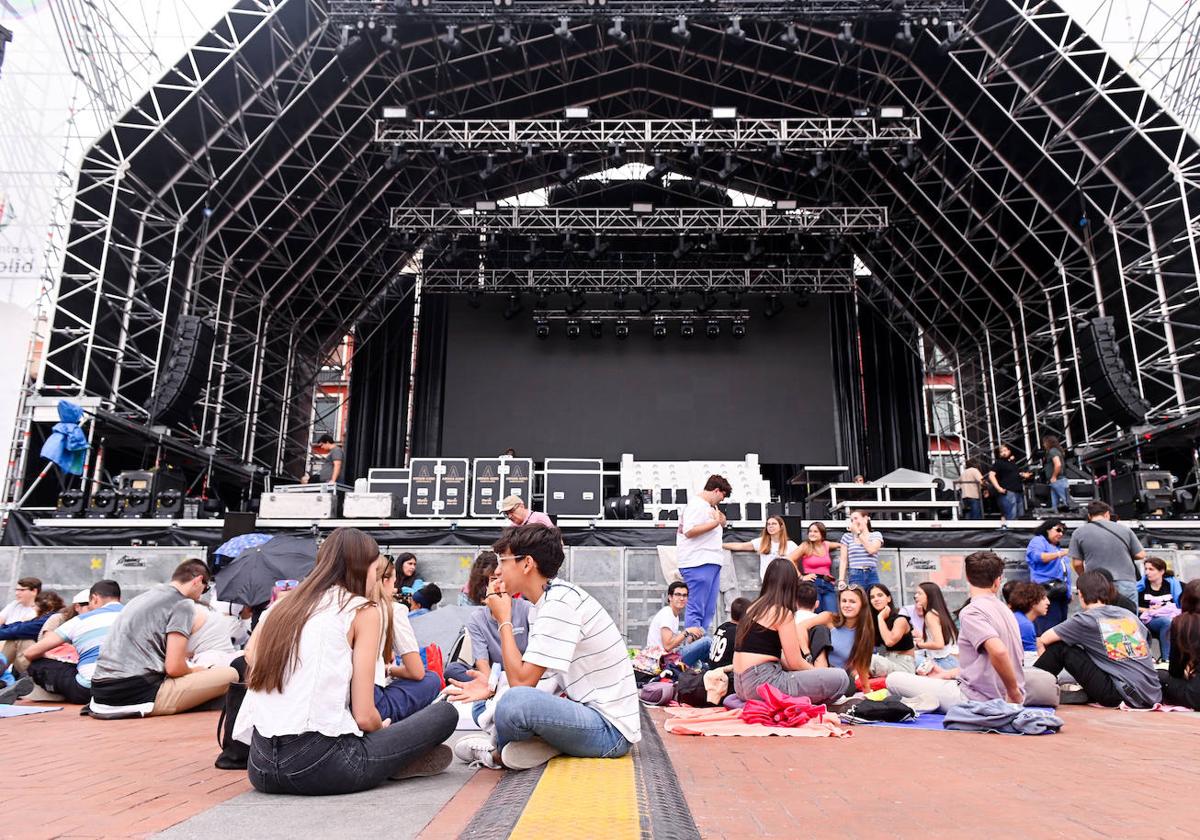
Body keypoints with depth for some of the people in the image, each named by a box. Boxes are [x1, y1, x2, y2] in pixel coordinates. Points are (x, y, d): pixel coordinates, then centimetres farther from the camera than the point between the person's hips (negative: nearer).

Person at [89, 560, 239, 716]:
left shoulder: (145, 596, 21)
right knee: (229, 675, -11)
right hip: (138, 695, -9)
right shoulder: (183, 604, -6)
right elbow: (174, 667, -13)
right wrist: (194, 671, 9)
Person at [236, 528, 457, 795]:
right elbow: (364, 716, -6)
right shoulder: (363, 610, -2)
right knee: (445, 713, 6)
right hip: (320, 766, -6)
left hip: (261, 769, 6)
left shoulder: (280, 606, 15)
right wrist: (382, 728, 17)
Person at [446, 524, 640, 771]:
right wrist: (493, 688, 2)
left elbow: (522, 681, -21)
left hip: (610, 730, -10)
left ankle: (499, 754, 0)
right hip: (593, 714, 10)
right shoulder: (557, 596, 10)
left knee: (514, 701, -30)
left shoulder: (559, 603, -19)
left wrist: (504, 620, -11)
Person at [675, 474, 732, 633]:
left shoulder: (708, 507, 22)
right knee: (696, 609, -10)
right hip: (698, 564, -10)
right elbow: (689, 531, -20)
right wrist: (715, 522, -17)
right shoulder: (696, 505, -9)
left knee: (709, 610, 10)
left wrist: (721, 524, 15)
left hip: (710, 562, 10)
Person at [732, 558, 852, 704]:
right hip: (762, 683, -8)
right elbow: (795, 663, -6)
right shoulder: (783, 612, -9)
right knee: (840, 678, -6)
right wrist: (819, 673, 14)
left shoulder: (754, 607, 15)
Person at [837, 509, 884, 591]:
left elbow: (872, 550, -8)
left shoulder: (876, 535, 12)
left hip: (872, 576, 0)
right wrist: (841, 580, -4)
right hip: (855, 576, 0)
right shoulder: (847, 537, 12)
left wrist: (858, 533, -2)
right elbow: (843, 560, 6)